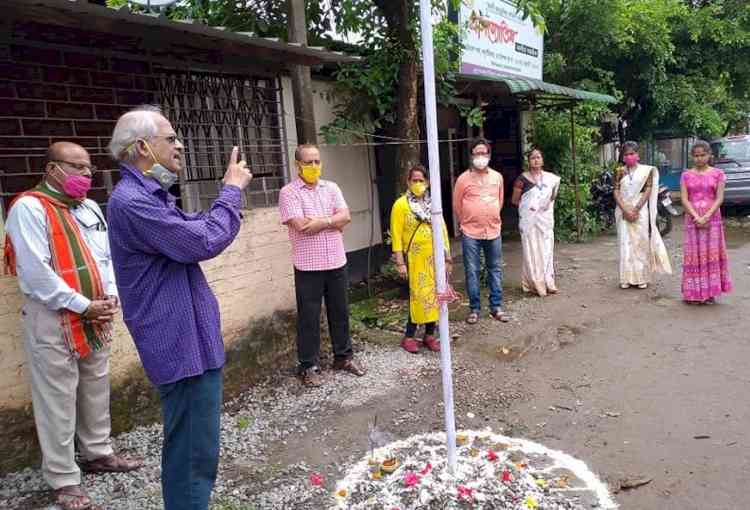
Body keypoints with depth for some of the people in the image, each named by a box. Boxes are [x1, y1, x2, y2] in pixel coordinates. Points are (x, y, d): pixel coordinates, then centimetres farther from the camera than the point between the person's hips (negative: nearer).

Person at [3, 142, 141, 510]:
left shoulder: (90, 209, 12)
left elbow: (107, 256, 14)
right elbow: (36, 272, -19)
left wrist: (110, 297, -1)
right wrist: (83, 305, -16)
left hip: (96, 318, 7)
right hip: (52, 321, -7)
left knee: (96, 391, 17)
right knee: (58, 402, 2)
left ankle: (97, 453, 34)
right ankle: (64, 480, 14)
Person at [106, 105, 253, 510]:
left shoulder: (148, 196, 14)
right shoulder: (130, 201, -20)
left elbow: (194, 228, 24)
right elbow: (204, 242, -24)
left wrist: (229, 193, 12)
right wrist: (232, 191, -11)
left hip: (188, 337, 11)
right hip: (183, 343, -11)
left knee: (192, 444, 23)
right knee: (193, 449, -1)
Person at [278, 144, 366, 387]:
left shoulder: (331, 188, 9)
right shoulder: (289, 192, -7)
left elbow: (345, 217, -2)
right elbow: (302, 226, -18)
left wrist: (320, 221, -13)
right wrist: (331, 221, -7)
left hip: (336, 262, 5)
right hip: (308, 266, -4)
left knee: (340, 312, 15)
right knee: (309, 317, 5)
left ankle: (343, 357, 30)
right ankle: (309, 366, 17)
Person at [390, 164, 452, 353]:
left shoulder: (433, 204, 10)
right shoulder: (400, 204, -5)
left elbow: (442, 230, 12)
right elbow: (396, 234, -9)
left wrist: (447, 257, 8)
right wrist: (400, 262, -13)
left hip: (435, 257, 5)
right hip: (416, 258, -4)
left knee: (434, 295, 7)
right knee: (419, 296, -3)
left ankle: (429, 335, 19)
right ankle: (409, 337, 10)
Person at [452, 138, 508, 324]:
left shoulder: (497, 177, 6)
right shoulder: (463, 178, -3)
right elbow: (457, 205, 4)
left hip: (493, 231, 3)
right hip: (470, 233, -3)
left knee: (495, 270, 9)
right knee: (472, 271, 2)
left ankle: (496, 307, 19)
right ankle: (474, 308, 13)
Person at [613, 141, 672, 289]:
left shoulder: (646, 170, 4)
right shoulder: (620, 171, 7)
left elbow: (648, 191, -3)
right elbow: (616, 192, 0)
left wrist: (636, 209, -14)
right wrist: (625, 210, -13)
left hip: (641, 211, -1)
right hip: (624, 211, 1)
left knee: (641, 242, 0)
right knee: (626, 243, 1)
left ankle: (642, 277, 6)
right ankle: (627, 278, 5)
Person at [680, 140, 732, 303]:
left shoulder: (717, 173, 3)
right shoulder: (686, 175, 5)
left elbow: (719, 198, -4)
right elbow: (685, 200, -3)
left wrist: (706, 217, -16)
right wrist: (696, 218, -15)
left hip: (712, 219, 0)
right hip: (692, 219, 0)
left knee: (711, 254, 1)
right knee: (694, 255, 1)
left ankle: (710, 292, 7)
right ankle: (694, 293, 6)